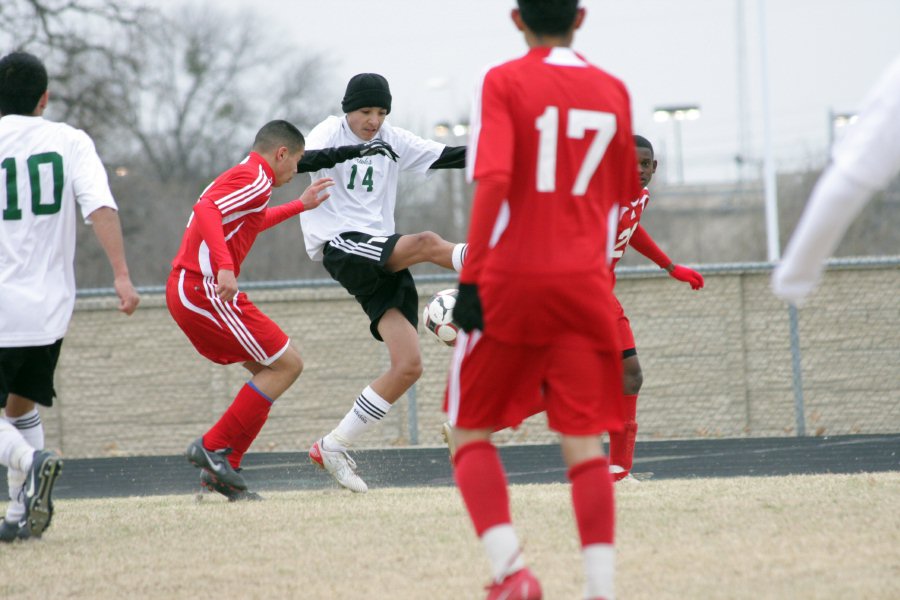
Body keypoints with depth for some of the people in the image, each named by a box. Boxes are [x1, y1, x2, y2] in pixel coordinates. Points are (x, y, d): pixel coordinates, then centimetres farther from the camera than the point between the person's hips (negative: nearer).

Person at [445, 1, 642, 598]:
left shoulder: (503, 83, -3)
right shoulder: (612, 91, 10)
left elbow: (493, 181, -16)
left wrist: (470, 279, -14)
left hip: (511, 280, -3)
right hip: (586, 282, 3)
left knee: (472, 434, 9)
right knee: (585, 444, 3)